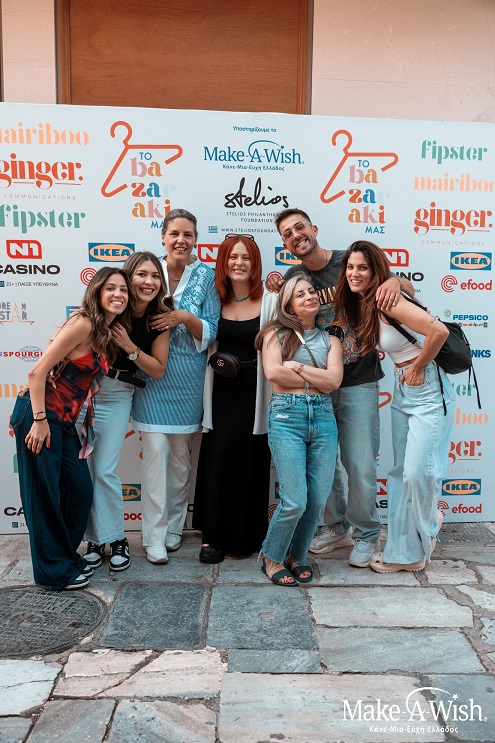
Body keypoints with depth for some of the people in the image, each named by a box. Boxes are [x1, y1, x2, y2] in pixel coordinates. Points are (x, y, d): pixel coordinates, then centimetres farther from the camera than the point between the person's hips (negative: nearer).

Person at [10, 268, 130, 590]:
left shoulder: (107, 334, 10)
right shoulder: (83, 324, -16)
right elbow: (38, 371, -18)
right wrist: (39, 420, -19)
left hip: (65, 421, 9)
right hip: (40, 417, -9)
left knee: (81, 491, 13)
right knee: (44, 495, 4)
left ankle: (66, 555, 33)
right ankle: (54, 571, 19)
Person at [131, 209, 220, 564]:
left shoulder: (207, 276, 1)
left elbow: (211, 332, -4)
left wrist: (184, 317, -19)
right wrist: (159, 314, -8)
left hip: (188, 379, 1)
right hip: (153, 374, 0)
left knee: (181, 454, 10)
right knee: (156, 452, -3)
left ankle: (174, 526, 27)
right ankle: (155, 536, 9)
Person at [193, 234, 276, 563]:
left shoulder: (270, 302, -4)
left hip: (254, 395, -2)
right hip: (221, 394, 3)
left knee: (249, 464, 5)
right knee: (217, 461, 3)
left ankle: (245, 536, 24)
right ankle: (214, 535, 18)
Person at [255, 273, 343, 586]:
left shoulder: (330, 339, 15)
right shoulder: (277, 333, 7)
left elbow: (334, 380, -1)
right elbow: (272, 372, -11)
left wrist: (297, 366, -7)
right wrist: (317, 379, -4)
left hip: (323, 418, 4)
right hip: (286, 417, -3)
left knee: (318, 499, 3)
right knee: (295, 501, -8)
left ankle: (297, 556, 27)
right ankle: (272, 557, 18)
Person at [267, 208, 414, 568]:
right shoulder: (293, 277, 5)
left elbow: (409, 290, 2)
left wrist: (396, 281, -21)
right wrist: (277, 293, -5)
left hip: (358, 382, -4)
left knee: (360, 464, 1)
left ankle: (366, 534, 24)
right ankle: (336, 527, 33)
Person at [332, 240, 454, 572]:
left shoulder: (386, 300, -20)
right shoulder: (359, 305, 5)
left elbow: (439, 331, -28)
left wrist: (418, 368, -16)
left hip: (428, 390, -9)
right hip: (402, 391, 9)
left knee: (418, 471, -4)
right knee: (401, 471, 12)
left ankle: (414, 549, 21)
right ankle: (404, 550, 25)